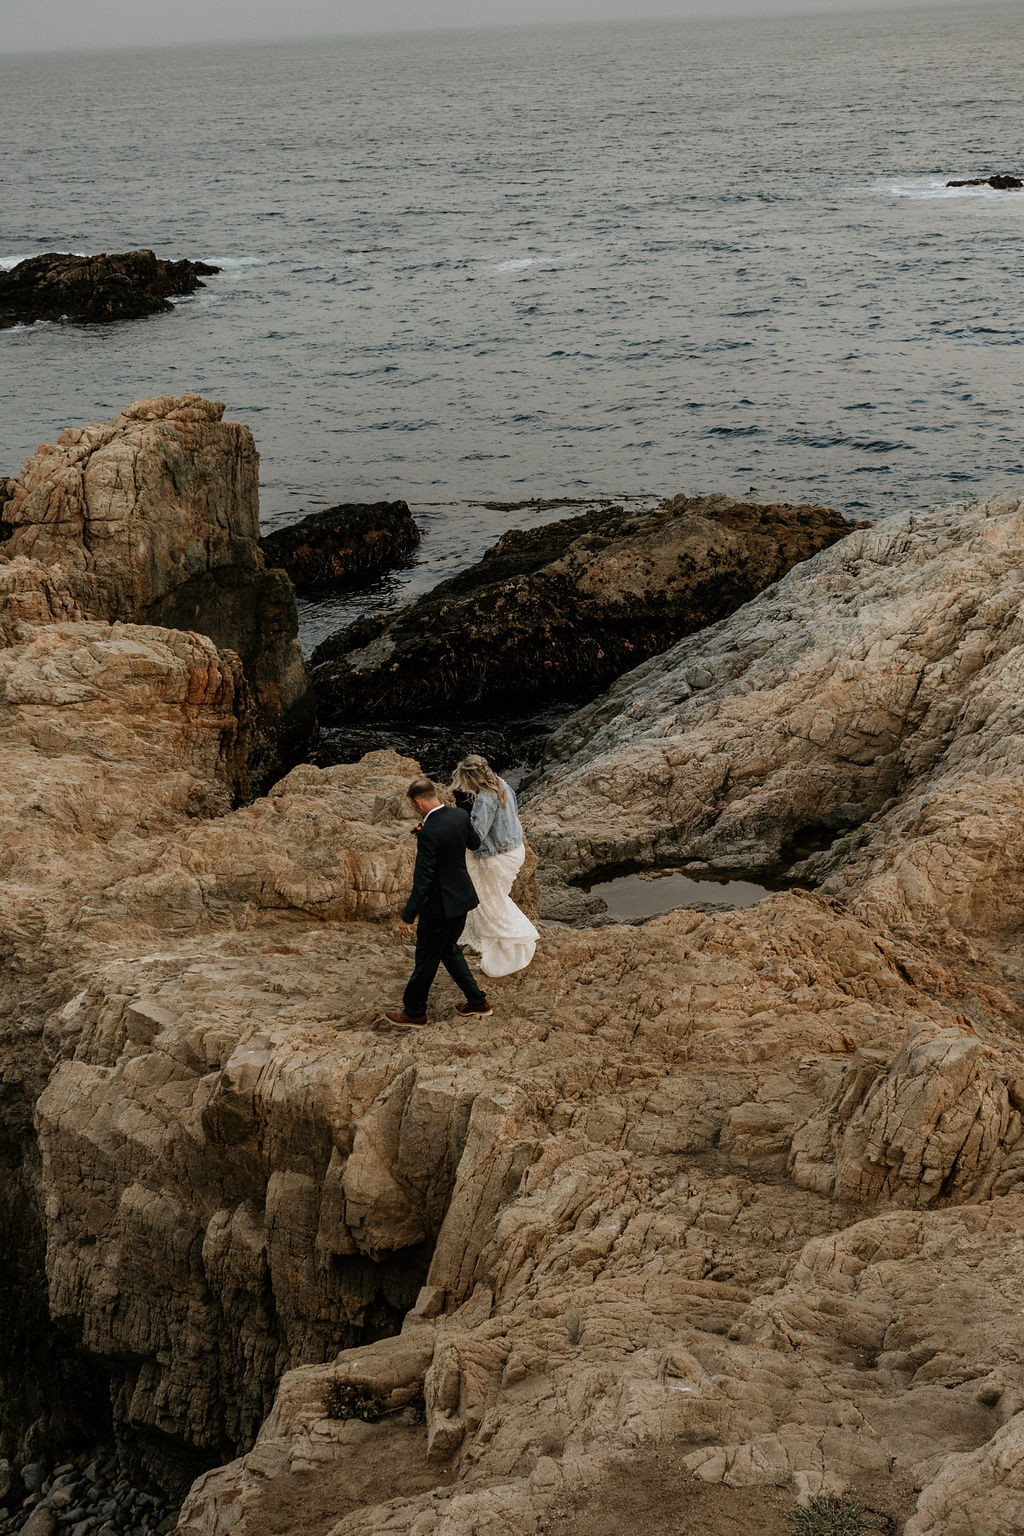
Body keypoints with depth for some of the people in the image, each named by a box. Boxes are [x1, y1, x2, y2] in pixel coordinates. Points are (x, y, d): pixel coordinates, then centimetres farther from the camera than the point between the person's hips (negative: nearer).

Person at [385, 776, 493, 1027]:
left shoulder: (429, 832, -28)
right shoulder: (460, 816, -5)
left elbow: (423, 879, -25)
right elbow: (475, 843, 16)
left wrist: (407, 917, -18)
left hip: (440, 905, -8)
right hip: (461, 898, 8)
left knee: (426, 960, 10)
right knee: (449, 949, 26)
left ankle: (414, 1011, 26)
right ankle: (477, 1001, 32)